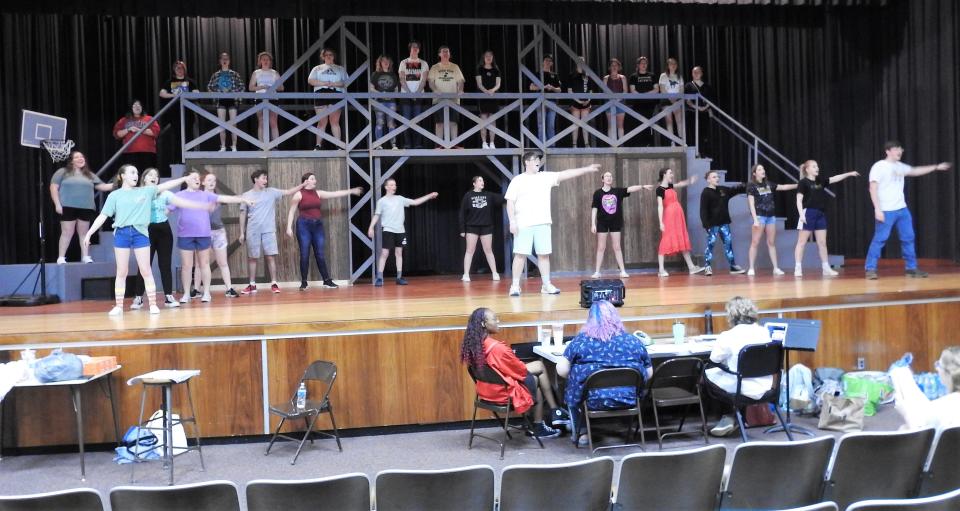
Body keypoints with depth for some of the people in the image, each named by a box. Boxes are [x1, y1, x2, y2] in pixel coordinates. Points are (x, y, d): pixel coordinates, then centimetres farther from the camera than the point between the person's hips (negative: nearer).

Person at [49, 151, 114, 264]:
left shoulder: (89, 175, 17)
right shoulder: (63, 172, 4)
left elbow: (102, 186, 14)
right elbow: (53, 188, 0)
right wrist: (57, 204, -8)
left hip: (86, 208, 4)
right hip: (68, 207, -4)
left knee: (84, 233, 7)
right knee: (67, 233, -6)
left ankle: (85, 256, 12)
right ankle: (61, 257, -1)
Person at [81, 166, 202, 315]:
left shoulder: (146, 191, 11)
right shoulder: (114, 195, 5)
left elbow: (165, 185, 9)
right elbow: (102, 216, 4)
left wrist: (185, 178, 4)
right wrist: (89, 233, -2)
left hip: (140, 233, 1)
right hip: (122, 233, -1)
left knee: (146, 271, 0)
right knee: (121, 272, 4)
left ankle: (152, 304, 5)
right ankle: (119, 306, 11)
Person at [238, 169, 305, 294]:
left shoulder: (271, 192, 6)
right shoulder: (246, 195, 3)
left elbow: (288, 192, 3)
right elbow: (243, 215, 7)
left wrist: (303, 185, -7)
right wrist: (242, 233, 5)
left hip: (268, 230, 0)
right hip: (252, 231, 0)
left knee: (271, 256, -4)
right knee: (252, 258, 4)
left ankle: (274, 283, 1)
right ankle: (252, 285, 12)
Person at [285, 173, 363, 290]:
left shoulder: (318, 193, 11)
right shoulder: (299, 194, -3)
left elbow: (335, 194, 13)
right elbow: (291, 212, -2)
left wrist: (351, 191, 12)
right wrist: (289, 227, -9)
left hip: (318, 225, 5)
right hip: (304, 225, -4)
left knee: (320, 254, 6)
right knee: (305, 254, -3)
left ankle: (327, 280, 10)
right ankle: (303, 282, 4)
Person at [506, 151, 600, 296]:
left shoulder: (546, 177, 10)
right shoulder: (517, 180, 2)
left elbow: (566, 174, 3)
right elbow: (510, 202, -1)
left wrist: (587, 169, -4)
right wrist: (512, 221, -11)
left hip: (543, 224, 4)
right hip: (523, 224, -3)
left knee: (544, 254, 5)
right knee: (520, 255, -4)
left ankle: (546, 285, 12)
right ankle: (515, 285, 2)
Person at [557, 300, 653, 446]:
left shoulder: (581, 341, -5)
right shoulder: (633, 341, 1)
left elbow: (562, 371, -6)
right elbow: (649, 374, 8)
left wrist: (578, 377, 14)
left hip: (594, 402, -3)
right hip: (629, 400, 3)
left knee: (573, 392, 27)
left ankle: (578, 433, 34)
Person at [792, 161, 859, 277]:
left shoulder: (820, 180, 14)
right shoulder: (803, 182, -6)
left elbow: (834, 178, 17)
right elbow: (799, 200, -11)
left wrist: (849, 174, 7)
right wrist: (801, 214, -20)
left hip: (821, 214, 7)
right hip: (809, 213, -7)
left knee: (822, 242, 8)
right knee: (802, 242, -3)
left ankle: (826, 268, 12)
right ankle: (798, 268, -1)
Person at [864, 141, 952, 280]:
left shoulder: (900, 166, 13)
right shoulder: (879, 167, -9)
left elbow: (915, 171, 29)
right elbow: (873, 189, -14)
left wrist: (936, 167, 26)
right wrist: (877, 209, -20)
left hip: (902, 209, 8)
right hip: (886, 211, -7)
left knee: (908, 238, 9)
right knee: (879, 239, -9)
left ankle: (911, 268, 17)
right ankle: (870, 269, -3)